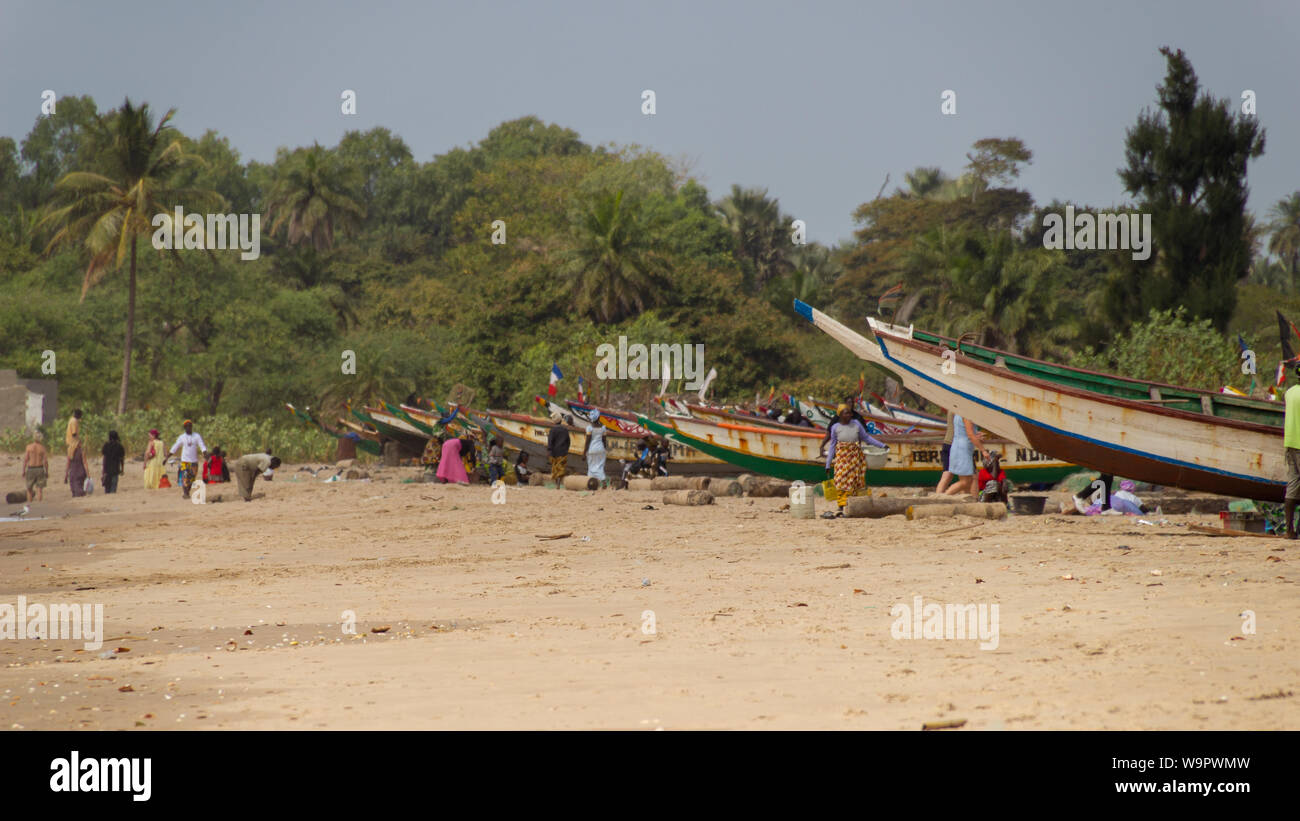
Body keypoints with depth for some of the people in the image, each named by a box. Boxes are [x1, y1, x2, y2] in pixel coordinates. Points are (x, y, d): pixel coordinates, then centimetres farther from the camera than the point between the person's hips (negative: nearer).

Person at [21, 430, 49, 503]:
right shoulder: (43, 448, -4)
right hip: (40, 469, 0)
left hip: (30, 469, 0)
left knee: (29, 489, 15)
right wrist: (47, 473, 6)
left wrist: (23, 471, 0)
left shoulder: (29, 447, -6)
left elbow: (25, 460, -6)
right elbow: (45, 461, -4)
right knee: (39, 489, 1)